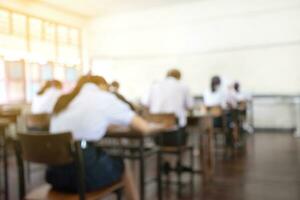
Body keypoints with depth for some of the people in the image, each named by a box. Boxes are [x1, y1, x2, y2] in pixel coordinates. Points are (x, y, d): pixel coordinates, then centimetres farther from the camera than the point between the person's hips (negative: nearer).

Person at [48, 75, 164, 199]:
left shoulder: (62, 100, 17)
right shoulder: (104, 97, 2)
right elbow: (144, 128, 2)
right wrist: (152, 126, 23)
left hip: (55, 172, 5)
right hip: (84, 172, -5)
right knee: (119, 164, 24)